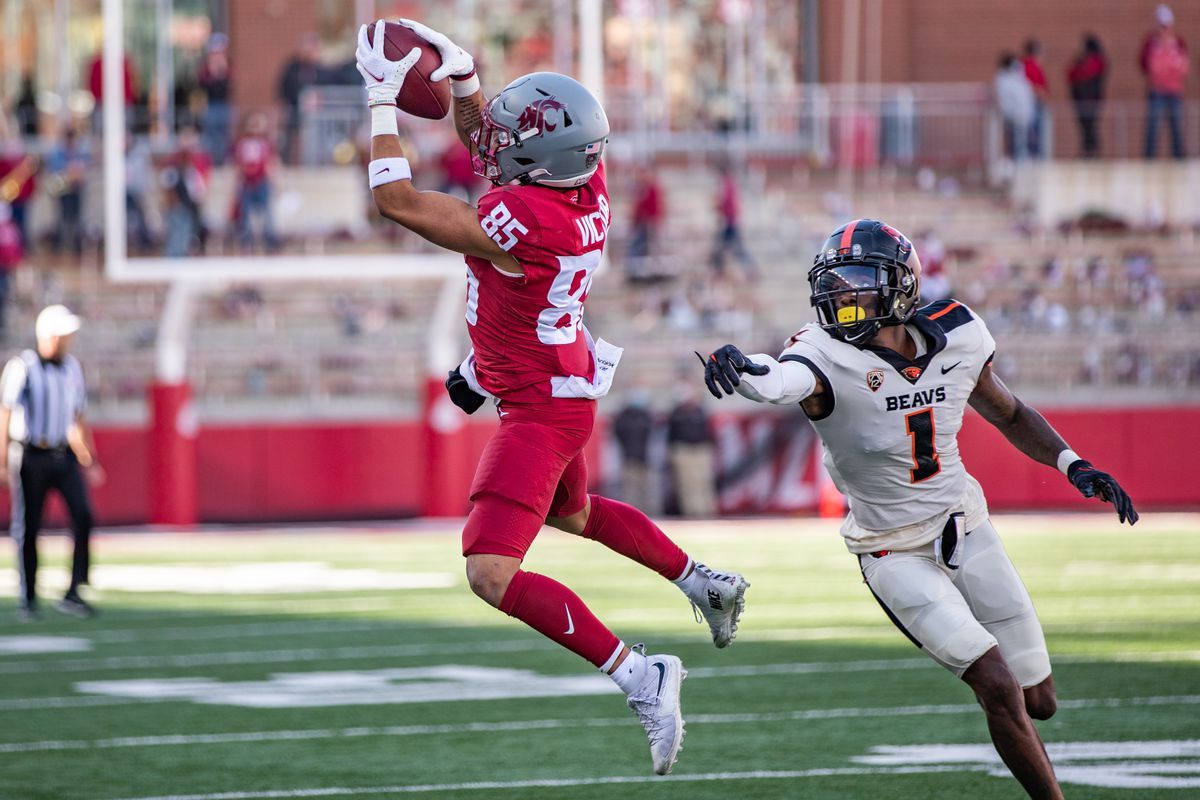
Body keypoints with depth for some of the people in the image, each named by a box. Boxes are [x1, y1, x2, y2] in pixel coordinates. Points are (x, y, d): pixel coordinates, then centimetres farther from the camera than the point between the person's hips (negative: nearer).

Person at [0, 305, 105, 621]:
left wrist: (89, 460, 19)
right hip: (30, 456, -4)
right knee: (28, 527, 2)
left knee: (83, 516, -12)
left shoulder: (72, 368, 10)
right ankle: (28, 600, 13)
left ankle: (74, 593, -9)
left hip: (64, 456, 4)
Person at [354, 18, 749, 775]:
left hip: (540, 412, -10)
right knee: (571, 513, 36)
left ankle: (639, 677, -14)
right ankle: (708, 585, 45)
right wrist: (462, 78, 3)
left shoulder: (519, 222, -33)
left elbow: (397, 200, -25)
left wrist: (383, 98, -17)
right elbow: (486, 148, 14)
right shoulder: (586, 186, -8)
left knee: (492, 573, -13)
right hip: (565, 393, 10)